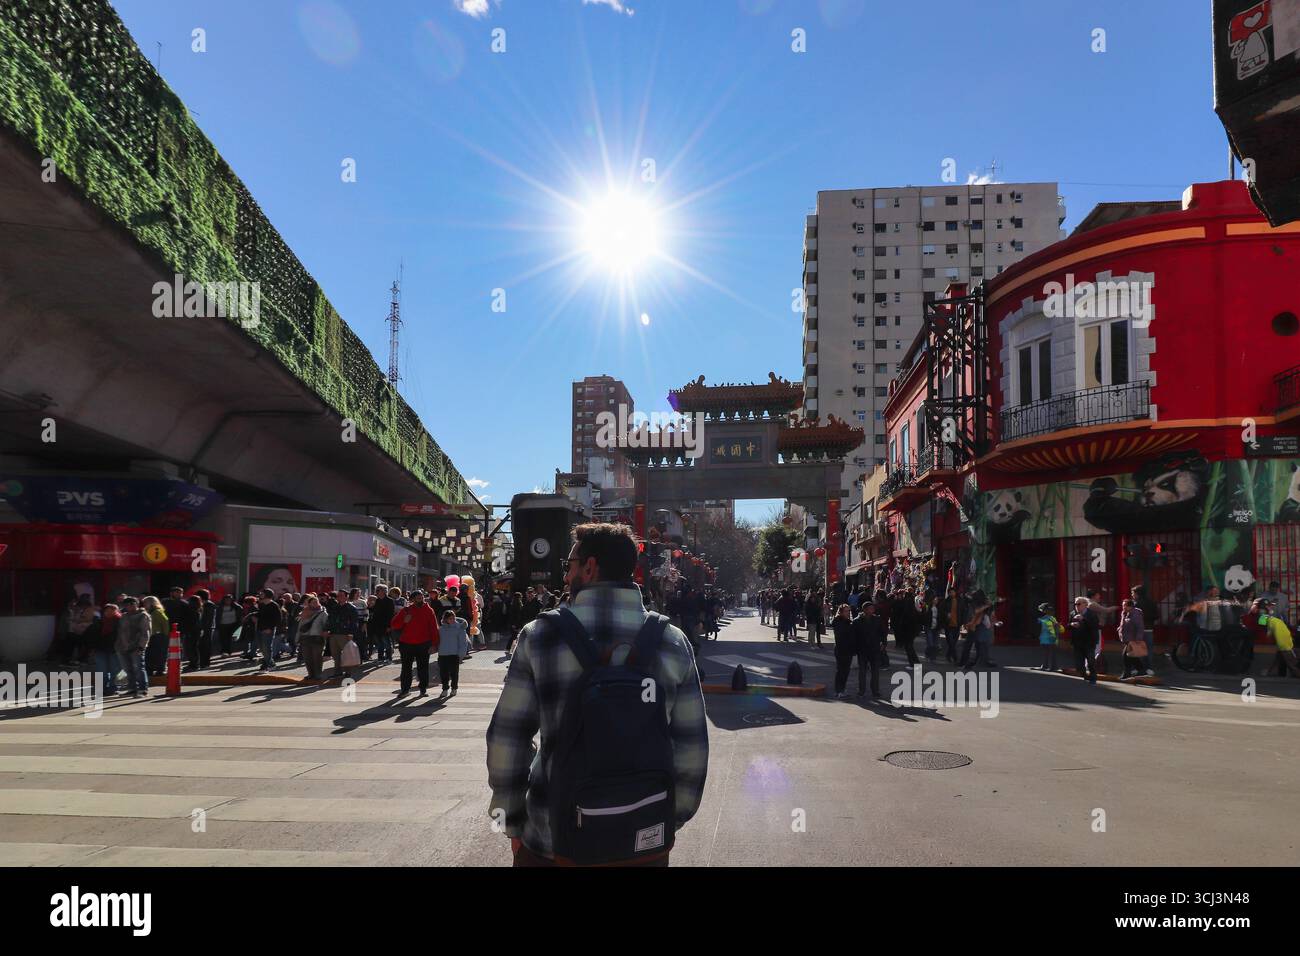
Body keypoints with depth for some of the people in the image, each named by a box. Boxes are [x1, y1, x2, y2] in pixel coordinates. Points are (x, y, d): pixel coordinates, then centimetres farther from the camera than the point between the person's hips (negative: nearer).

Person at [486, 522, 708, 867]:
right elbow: (692, 747, -2)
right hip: (647, 842, 1)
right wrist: (673, 820, 10)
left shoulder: (540, 637, -9)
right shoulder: (673, 642, -5)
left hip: (554, 842, -1)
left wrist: (513, 823, 5)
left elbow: (507, 738, -6)